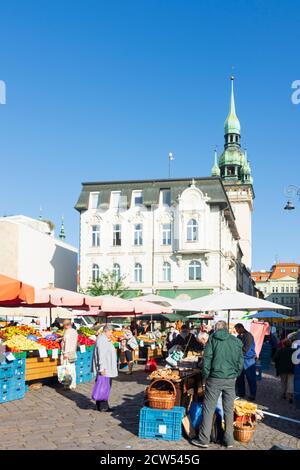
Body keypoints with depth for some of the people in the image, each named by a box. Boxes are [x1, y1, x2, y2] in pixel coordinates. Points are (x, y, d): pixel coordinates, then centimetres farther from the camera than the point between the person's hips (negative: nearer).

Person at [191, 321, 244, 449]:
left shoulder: (213, 338, -1)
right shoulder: (236, 341, 7)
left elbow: (207, 358, -5)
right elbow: (240, 361, 9)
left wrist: (205, 375, 3)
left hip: (215, 379, -3)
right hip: (231, 379, 3)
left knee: (209, 409, 3)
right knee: (229, 410, 12)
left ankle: (204, 440, 6)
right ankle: (229, 440, 17)